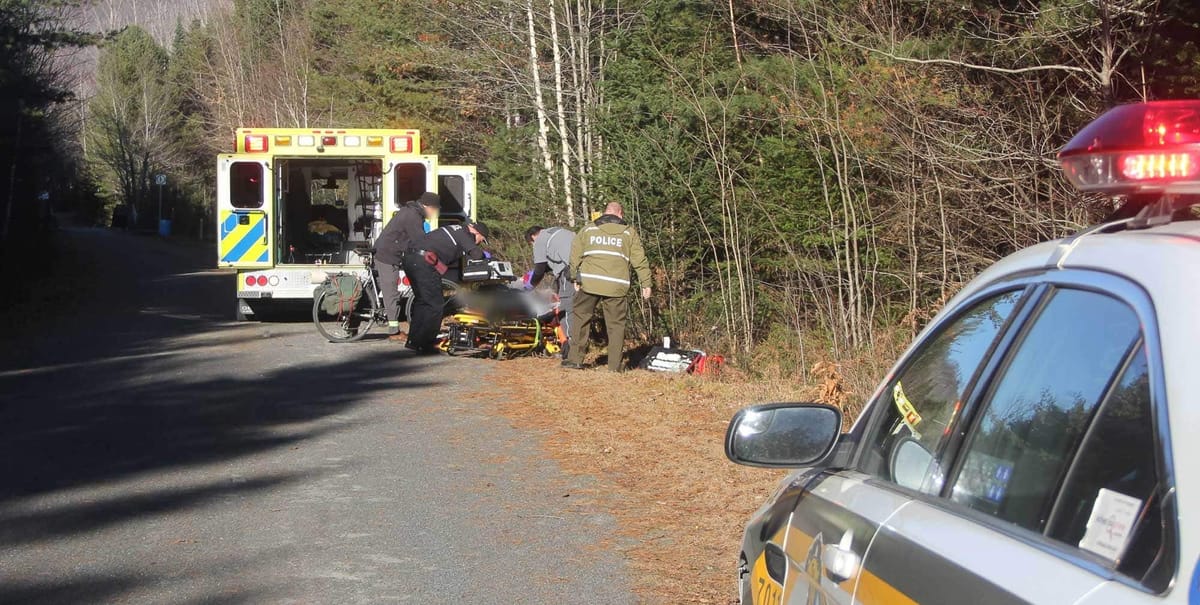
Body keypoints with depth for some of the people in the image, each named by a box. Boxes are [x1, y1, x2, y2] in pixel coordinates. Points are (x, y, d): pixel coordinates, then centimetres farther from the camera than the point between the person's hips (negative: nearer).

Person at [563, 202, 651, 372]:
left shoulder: (587, 230, 15)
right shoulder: (629, 233, 12)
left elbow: (575, 256, 13)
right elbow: (640, 261, 7)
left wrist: (575, 278, 21)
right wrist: (646, 283, 11)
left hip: (589, 283, 1)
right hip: (616, 287, 0)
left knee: (580, 318, 13)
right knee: (616, 324, 7)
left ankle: (575, 358, 9)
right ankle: (615, 365, 7)